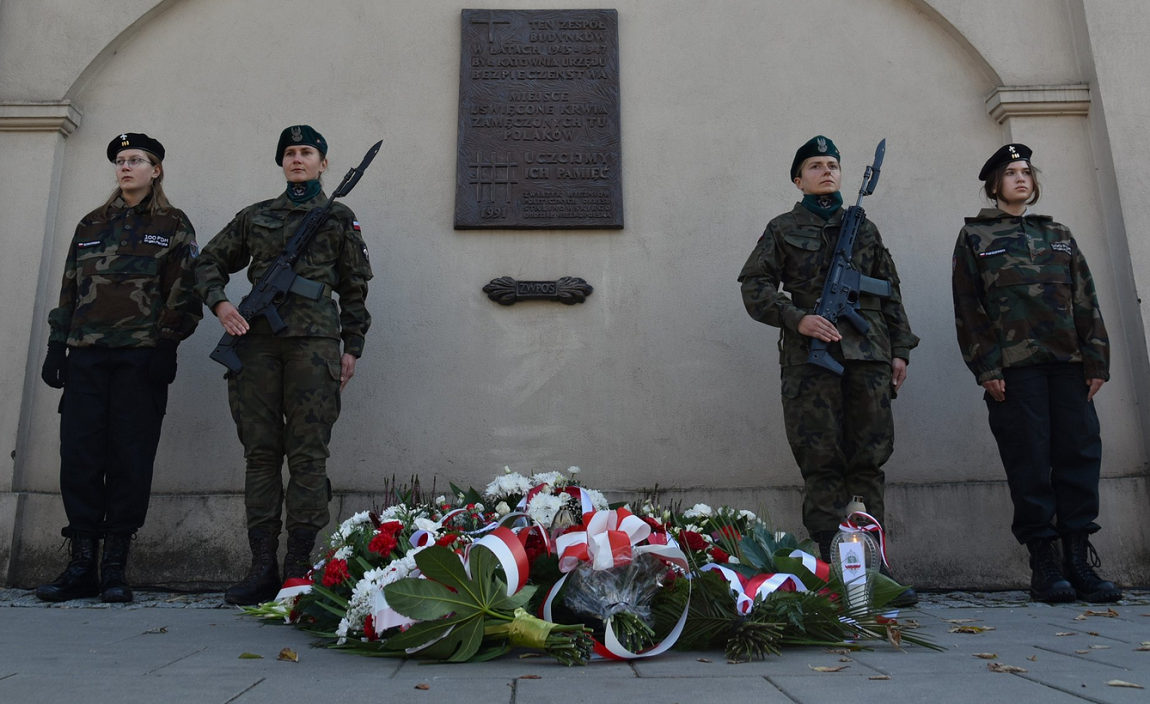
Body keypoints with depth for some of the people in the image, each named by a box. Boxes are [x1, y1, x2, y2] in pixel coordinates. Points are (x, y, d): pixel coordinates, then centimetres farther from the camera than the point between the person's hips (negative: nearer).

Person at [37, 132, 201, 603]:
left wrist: (167, 345, -9)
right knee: (78, 456, -1)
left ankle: (115, 568, 6)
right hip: (86, 357, 4)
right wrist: (57, 344, 10)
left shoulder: (173, 225, 7)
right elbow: (69, 289, 18)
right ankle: (81, 566, 7)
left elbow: (184, 292, 0)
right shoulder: (91, 224, 19)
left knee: (130, 458, -2)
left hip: (141, 357, -4)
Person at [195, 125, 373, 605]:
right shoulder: (255, 216, 20)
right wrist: (220, 303, 3)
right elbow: (209, 263, 23)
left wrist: (352, 347, 5)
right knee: (260, 452, 1)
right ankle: (262, 569, 5)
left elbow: (354, 288, 13)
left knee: (307, 454, -6)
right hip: (257, 336, 3)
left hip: (313, 338, -3)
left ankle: (299, 568, -2)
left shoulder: (340, 218, 14)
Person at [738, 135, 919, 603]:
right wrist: (798, 319, -12)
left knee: (869, 462, 1)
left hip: (869, 355, 3)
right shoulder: (783, 229, 13)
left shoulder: (864, 228, 23)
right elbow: (754, 287, 3)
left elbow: (891, 292, 21)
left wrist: (900, 348, 11)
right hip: (812, 357, -3)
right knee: (822, 464, -5)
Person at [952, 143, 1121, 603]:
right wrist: (986, 367, -8)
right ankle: (1044, 564, 3)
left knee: (1080, 454, -1)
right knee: (1030, 462, -4)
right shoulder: (975, 236, 10)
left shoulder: (1058, 235, 21)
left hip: (1068, 361, 4)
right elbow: (967, 307, 1)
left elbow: (1086, 300, 15)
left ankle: (1079, 562, 6)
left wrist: (1096, 359, 4)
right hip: (1014, 366, -4)